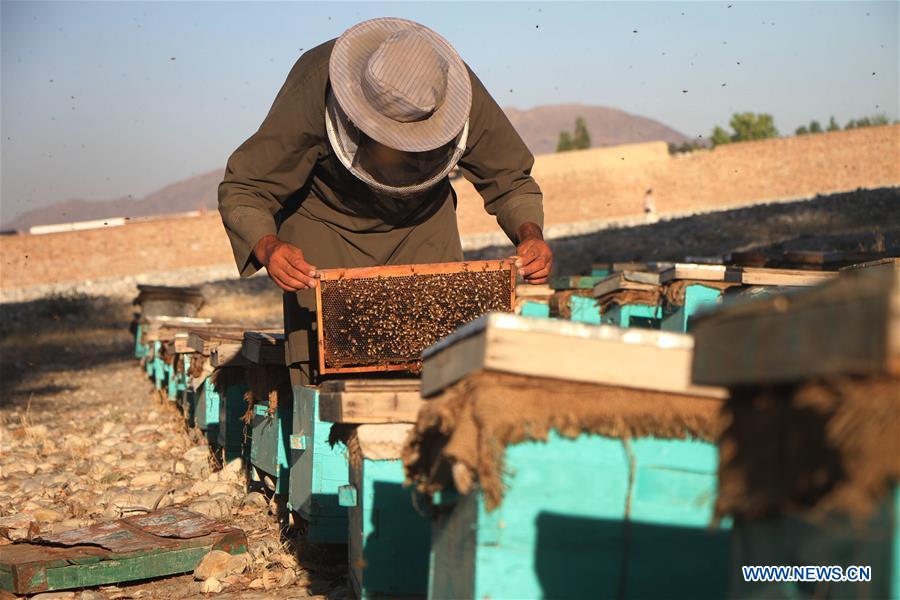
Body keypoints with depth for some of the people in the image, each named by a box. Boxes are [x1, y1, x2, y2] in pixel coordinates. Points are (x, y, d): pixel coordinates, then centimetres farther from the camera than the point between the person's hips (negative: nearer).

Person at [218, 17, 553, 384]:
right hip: (325, 221, -2)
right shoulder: (312, 91, -33)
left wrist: (530, 235, -30)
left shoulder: (463, 95, -26)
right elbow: (240, 192, -26)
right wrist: (268, 248, -46)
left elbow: (511, 182, -10)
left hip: (422, 223, 2)